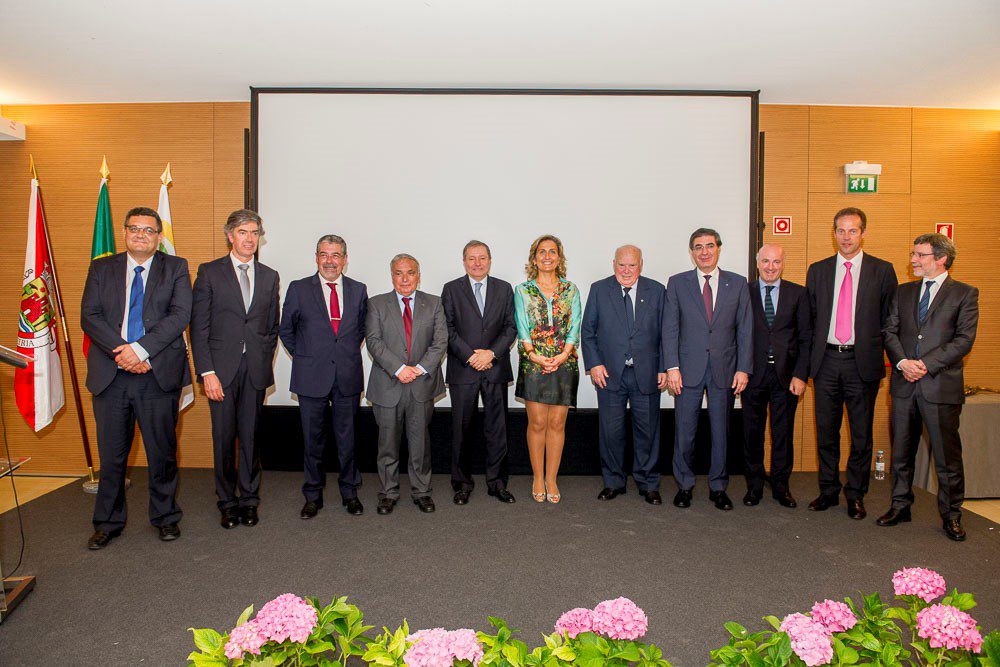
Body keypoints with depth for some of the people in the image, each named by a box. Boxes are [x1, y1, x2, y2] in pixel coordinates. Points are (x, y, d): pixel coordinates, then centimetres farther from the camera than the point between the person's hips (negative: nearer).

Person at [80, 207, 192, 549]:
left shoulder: (176, 268, 5)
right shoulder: (101, 268, 12)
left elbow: (180, 315, -7)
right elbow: (89, 317, 2)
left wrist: (141, 348, -17)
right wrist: (121, 352, -13)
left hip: (158, 375, -2)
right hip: (111, 376, 2)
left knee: (162, 451, 7)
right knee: (111, 454, 10)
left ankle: (164, 517, 24)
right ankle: (108, 522, 26)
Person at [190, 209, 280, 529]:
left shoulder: (269, 277, 11)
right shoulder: (209, 272, 3)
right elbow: (198, 326, -2)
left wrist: (265, 362, 6)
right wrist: (207, 372, -9)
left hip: (256, 370, 2)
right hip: (221, 369, -2)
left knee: (251, 437, 6)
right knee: (224, 438, 4)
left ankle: (249, 500, 19)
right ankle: (228, 502, 18)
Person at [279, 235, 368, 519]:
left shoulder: (358, 290, 5)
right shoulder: (299, 289, 0)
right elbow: (286, 329, 9)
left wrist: (349, 354, 11)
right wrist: (304, 357, 6)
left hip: (348, 377, 1)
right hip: (312, 377, -1)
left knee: (347, 437, 9)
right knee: (313, 439, 8)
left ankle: (349, 492, 25)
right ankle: (313, 495, 24)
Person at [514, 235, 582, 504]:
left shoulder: (571, 290, 10)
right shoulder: (523, 290, 7)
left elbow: (575, 325, 3)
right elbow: (522, 327, 0)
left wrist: (563, 354, -12)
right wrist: (534, 354, -14)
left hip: (564, 363, 1)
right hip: (533, 363, -1)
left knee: (557, 423, 3)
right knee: (537, 423, 0)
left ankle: (551, 480, 13)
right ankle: (538, 479, 13)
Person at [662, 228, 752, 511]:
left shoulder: (738, 283, 6)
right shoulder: (677, 283, 3)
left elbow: (745, 329, 5)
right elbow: (670, 328, 0)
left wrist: (743, 368, -2)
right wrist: (672, 367, -8)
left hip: (724, 369, 1)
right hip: (689, 369, -1)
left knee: (721, 432, 9)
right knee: (684, 432, 4)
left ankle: (718, 487, 24)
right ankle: (684, 485, 21)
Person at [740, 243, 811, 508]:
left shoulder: (798, 294, 6)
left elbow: (806, 338, 4)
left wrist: (801, 374, -4)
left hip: (786, 375, 1)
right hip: (753, 374, -1)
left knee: (783, 432, 8)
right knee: (752, 433, 8)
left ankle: (780, 486, 24)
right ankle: (754, 485, 22)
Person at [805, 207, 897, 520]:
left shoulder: (882, 270, 3)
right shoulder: (817, 271, 8)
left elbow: (889, 319, 4)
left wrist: (881, 358, -1)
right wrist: (811, 358, 6)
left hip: (863, 361, -2)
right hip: (826, 360, 2)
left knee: (862, 433, 7)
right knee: (826, 432, 9)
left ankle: (855, 495, 21)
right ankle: (828, 491, 23)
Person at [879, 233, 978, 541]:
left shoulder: (964, 294, 0)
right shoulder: (903, 292, 13)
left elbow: (964, 340, -8)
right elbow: (890, 331, 7)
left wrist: (926, 364, -16)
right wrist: (902, 362, -10)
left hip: (941, 385, -4)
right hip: (904, 385, 4)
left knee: (947, 455, 4)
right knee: (901, 452, 11)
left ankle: (951, 514, 19)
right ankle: (900, 506, 24)